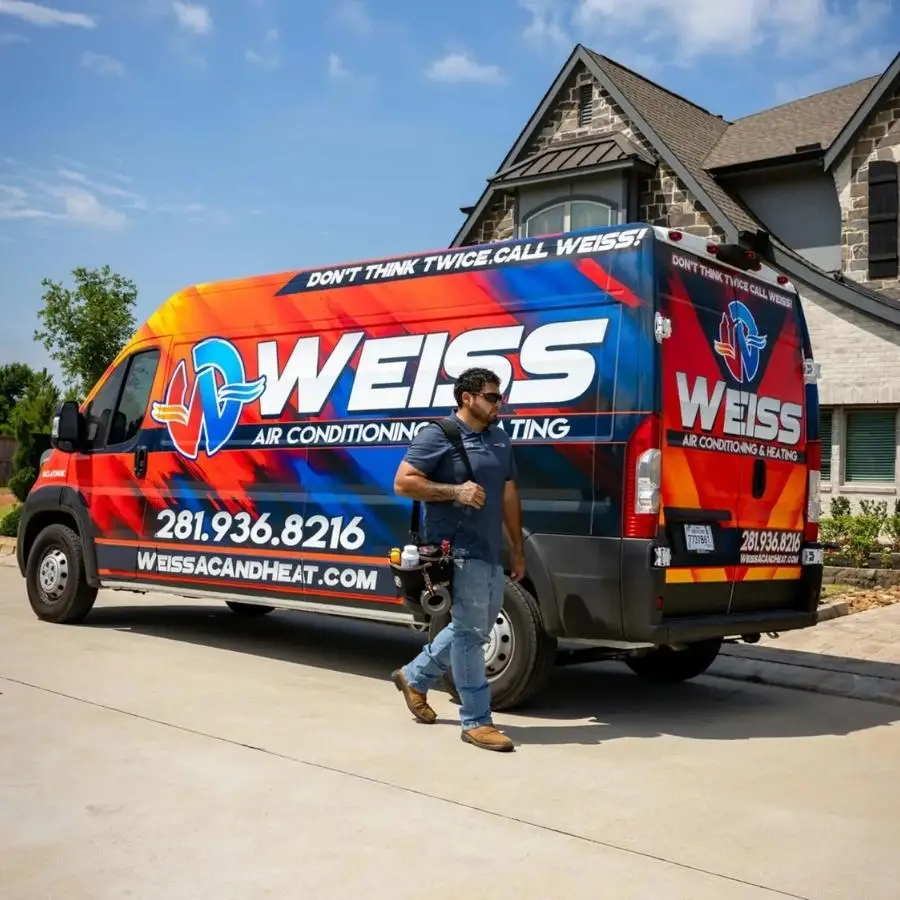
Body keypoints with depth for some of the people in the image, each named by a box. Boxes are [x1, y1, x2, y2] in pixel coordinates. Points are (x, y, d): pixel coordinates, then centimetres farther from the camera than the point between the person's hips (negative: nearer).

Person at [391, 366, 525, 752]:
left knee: (472, 629, 17)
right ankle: (476, 721, 6)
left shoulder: (500, 439, 15)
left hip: (491, 552, 8)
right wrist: (455, 491, -20)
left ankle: (414, 677, 36)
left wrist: (517, 548, 15)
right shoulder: (438, 435, -8)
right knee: (470, 632, -4)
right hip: (458, 551, -8)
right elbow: (403, 482, -11)